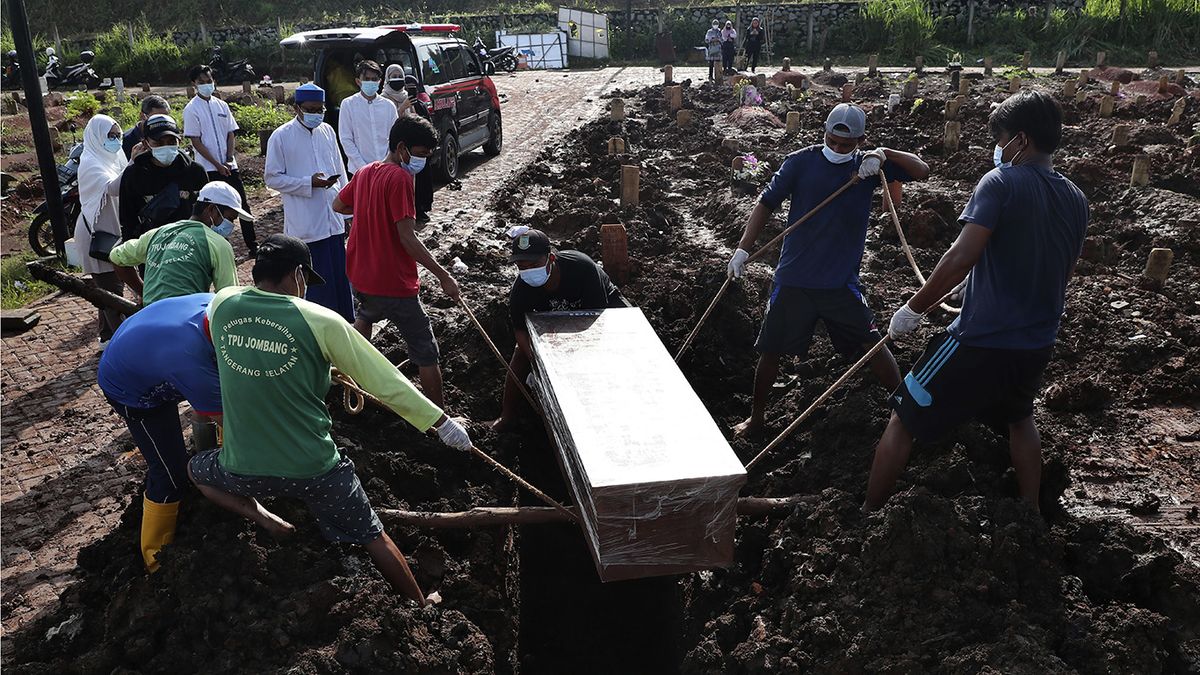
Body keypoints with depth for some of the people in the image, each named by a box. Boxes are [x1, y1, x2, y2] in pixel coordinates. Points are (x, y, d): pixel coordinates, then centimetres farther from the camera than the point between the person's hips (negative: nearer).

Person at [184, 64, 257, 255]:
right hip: (208, 168, -4)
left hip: (229, 166, 4)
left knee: (243, 204, 5)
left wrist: (229, 160, -6)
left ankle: (252, 244, 13)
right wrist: (218, 165, -13)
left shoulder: (222, 105, 9)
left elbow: (231, 134, 8)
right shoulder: (191, 109, -5)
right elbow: (196, 142, -8)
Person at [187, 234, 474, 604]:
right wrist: (442, 422, -1)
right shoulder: (320, 321, -14)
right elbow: (385, 381, -10)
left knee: (196, 469, 35)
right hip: (314, 468, -2)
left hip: (243, 469, 2)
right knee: (372, 536, 18)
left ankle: (261, 516, 14)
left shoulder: (221, 305, -5)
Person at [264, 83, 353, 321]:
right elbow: (272, 178, -5)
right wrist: (309, 183, -16)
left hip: (333, 219, 5)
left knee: (340, 276, 11)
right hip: (306, 223, -5)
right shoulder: (281, 137, -7)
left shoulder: (327, 131, 9)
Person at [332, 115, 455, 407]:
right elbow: (407, 238, -24)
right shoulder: (400, 178, -19)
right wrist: (444, 276, -20)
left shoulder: (365, 172, 6)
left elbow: (338, 205, 23)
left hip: (360, 276, 9)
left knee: (366, 317, 39)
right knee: (426, 354, 0)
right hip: (395, 285, -9)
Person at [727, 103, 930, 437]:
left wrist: (884, 154, -18)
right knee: (770, 352, 8)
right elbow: (767, 203, -2)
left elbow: (921, 170, -2)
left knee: (873, 344, -3)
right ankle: (756, 418, 27)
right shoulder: (801, 162, -4)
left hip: (841, 283, 1)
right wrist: (743, 248, -10)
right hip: (793, 281, 0)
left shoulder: (868, 166, 1)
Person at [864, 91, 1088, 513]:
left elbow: (961, 257, -25)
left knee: (904, 421, 6)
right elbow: (1062, 274, 17)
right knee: (1019, 418, 34)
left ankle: (867, 517, 12)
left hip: (981, 340, -7)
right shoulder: (1076, 200, 7)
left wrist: (913, 309, -16)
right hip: (1037, 345, 7)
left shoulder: (1001, 182, -14)